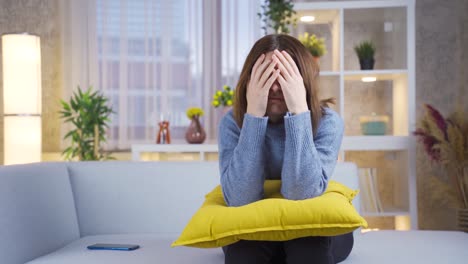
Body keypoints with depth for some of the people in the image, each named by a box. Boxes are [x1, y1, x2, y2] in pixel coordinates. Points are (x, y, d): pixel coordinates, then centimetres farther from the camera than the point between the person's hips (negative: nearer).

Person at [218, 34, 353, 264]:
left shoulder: (327, 121, -16)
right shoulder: (233, 122, -14)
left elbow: (301, 195, -30)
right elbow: (241, 200, -27)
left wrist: (299, 111, -35)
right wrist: (254, 114, -31)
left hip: (314, 231, 0)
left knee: (307, 239, -34)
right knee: (244, 239, -34)